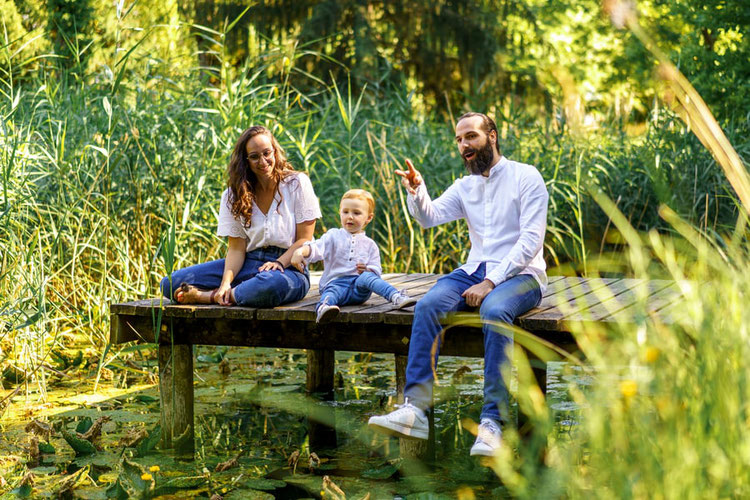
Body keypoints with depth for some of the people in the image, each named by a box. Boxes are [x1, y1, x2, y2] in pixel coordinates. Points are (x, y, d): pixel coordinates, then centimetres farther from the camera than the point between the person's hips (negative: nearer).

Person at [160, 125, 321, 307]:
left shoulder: (297, 183, 0)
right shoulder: (234, 194, 9)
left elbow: (304, 239, -2)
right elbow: (236, 248, 2)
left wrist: (279, 263, -20)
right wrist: (226, 282, -17)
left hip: (289, 266, -3)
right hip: (249, 264, 3)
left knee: (270, 283, -44)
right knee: (171, 283, -10)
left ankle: (210, 296, -22)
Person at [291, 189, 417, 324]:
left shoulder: (369, 244, 20)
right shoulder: (333, 236, 16)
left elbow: (376, 270, 14)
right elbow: (316, 248, -3)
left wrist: (367, 270, -11)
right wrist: (300, 251, -25)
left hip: (359, 285, 1)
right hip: (336, 282, -1)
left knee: (367, 277, -31)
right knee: (332, 291, -36)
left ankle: (396, 297, -50)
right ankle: (323, 308, -69)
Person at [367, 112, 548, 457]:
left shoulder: (525, 177, 0)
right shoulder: (465, 186, 17)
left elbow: (531, 240, -10)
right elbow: (429, 217, 3)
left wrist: (491, 281, -19)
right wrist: (417, 193, -20)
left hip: (519, 273, -5)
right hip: (475, 270, 5)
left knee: (494, 311, -38)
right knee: (428, 305, -25)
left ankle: (492, 421, -37)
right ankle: (415, 409, -32)